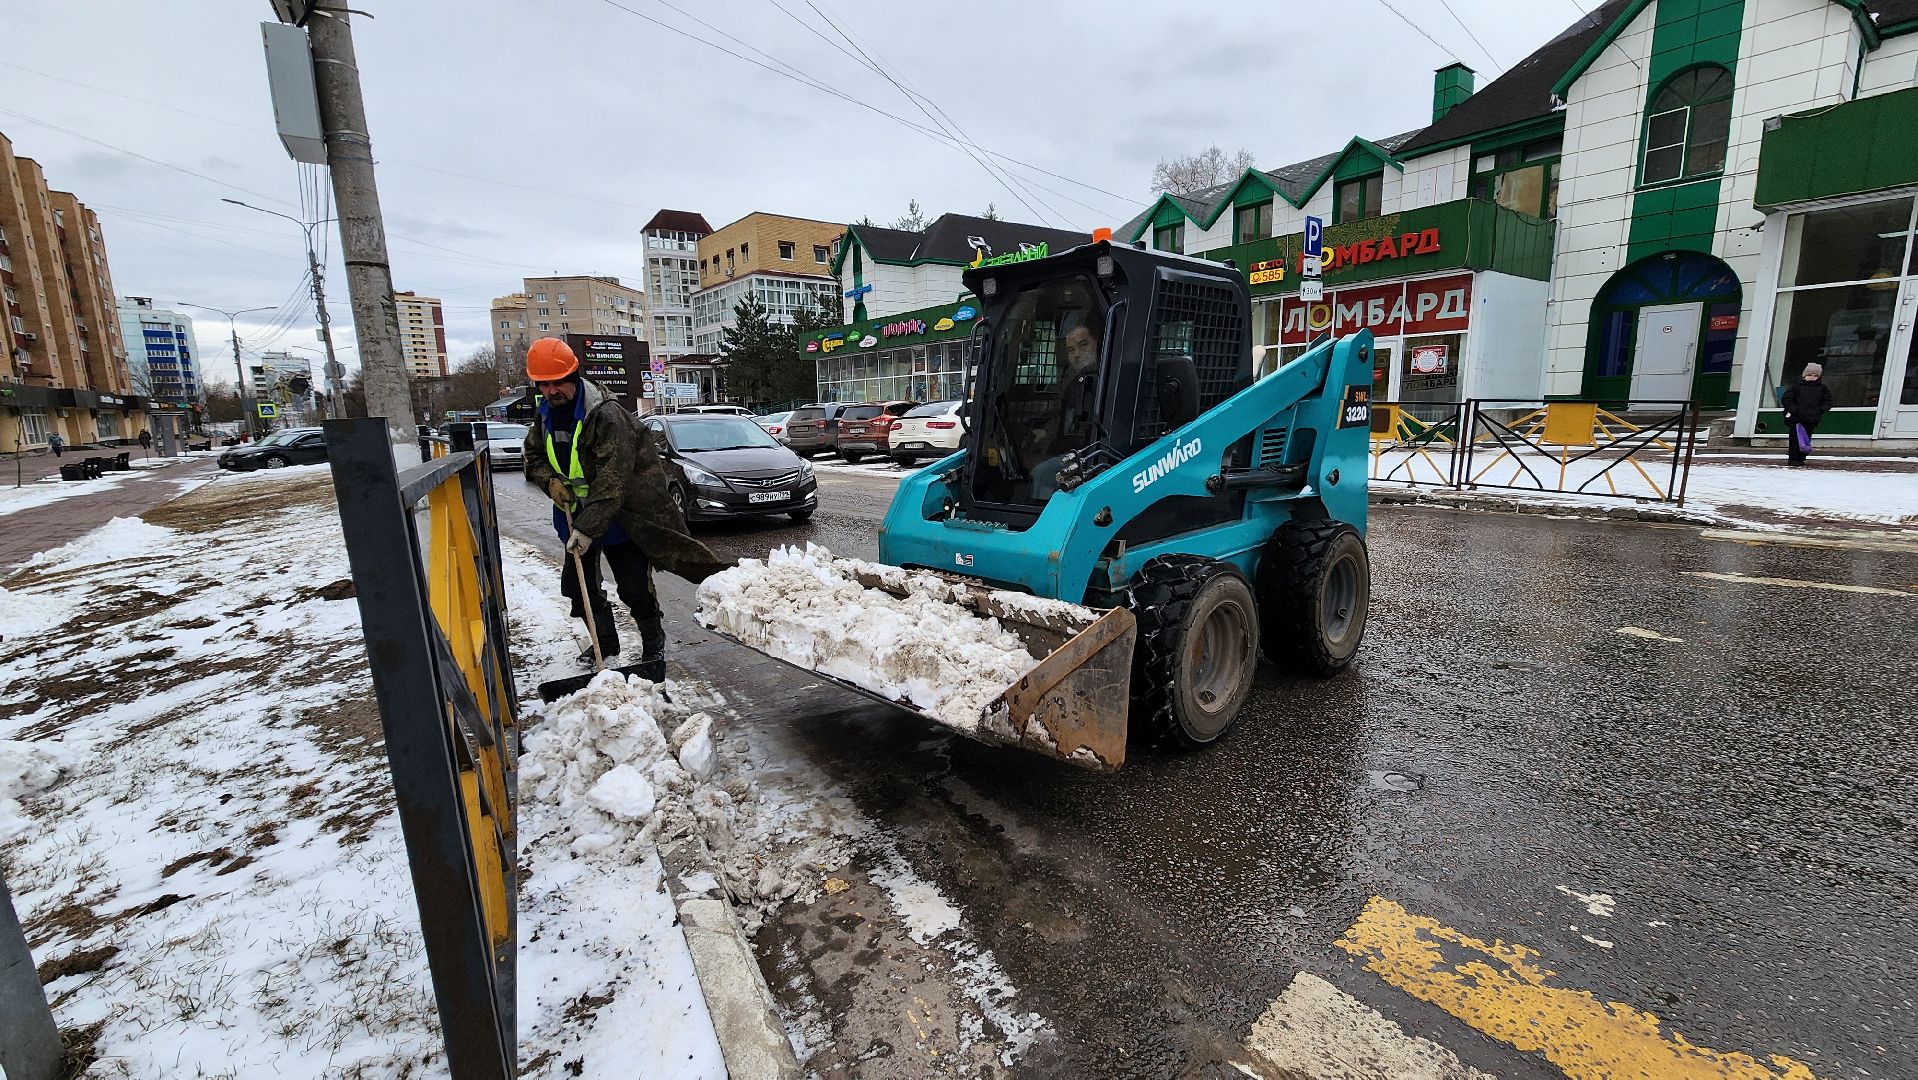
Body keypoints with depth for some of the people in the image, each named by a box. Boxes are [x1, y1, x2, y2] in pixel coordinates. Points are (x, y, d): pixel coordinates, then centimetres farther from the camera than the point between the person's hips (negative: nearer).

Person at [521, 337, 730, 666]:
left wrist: (588, 527, -33)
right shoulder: (546, 415, 2)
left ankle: (653, 643, 20)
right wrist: (551, 481, -8)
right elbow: (534, 456, 16)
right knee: (577, 586, 12)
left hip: (619, 515, -7)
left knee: (634, 587, -2)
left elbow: (612, 480, -30)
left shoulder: (606, 415, -25)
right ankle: (605, 643, 30)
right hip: (575, 513, 8)